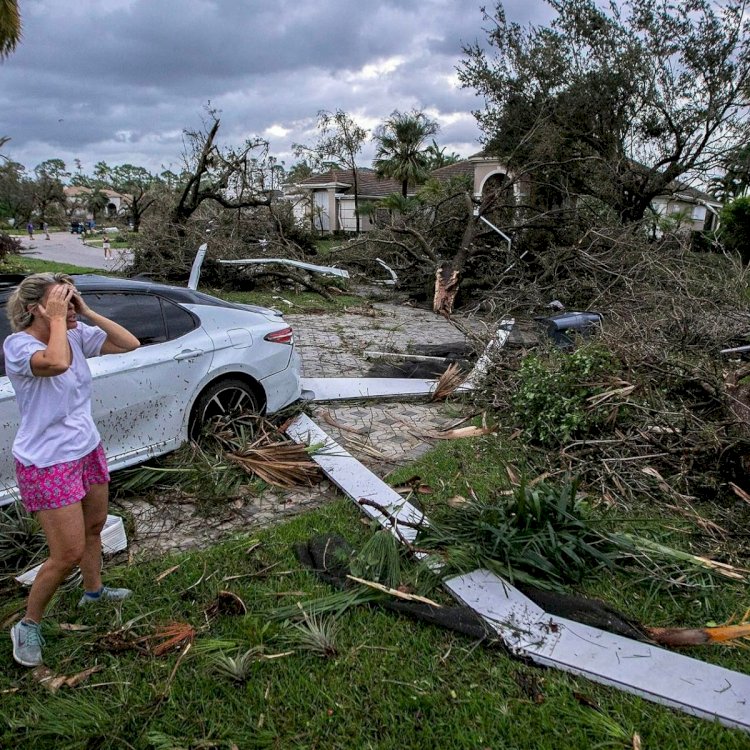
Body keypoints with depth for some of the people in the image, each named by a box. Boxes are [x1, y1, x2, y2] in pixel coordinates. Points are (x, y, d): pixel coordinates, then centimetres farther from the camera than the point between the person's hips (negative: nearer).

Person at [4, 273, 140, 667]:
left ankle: (94, 591, 49)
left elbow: (129, 344, -4)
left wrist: (87, 313, -10)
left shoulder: (77, 335, -2)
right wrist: (57, 320, -27)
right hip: (47, 464, -7)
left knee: (94, 527, 24)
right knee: (69, 553, -3)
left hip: (88, 451, 7)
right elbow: (57, 363, -42)